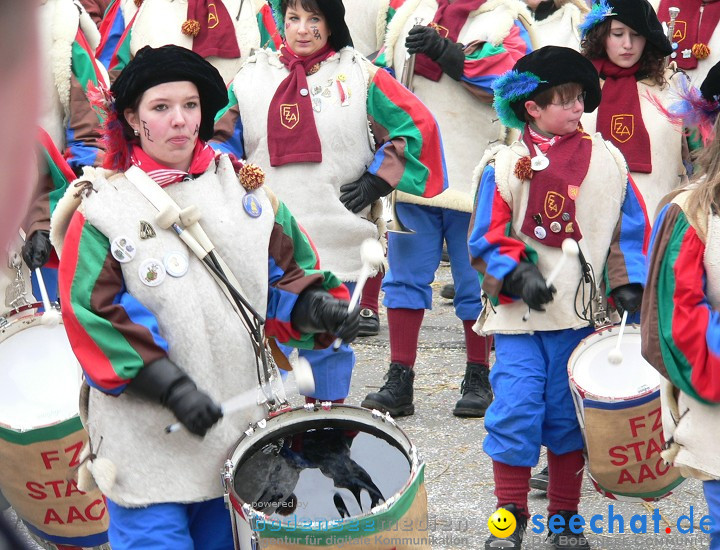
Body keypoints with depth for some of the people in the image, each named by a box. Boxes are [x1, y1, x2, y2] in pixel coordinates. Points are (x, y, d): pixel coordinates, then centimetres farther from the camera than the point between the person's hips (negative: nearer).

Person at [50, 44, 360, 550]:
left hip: (239, 428, 5)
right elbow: (93, 316, -13)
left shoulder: (241, 188, 6)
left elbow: (283, 268, 12)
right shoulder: (103, 207, -8)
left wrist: (317, 307, -10)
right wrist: (169, 385, -20)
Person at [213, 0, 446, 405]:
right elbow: (222, 137, 16)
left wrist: (378, 179, -3)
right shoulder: (253, 77, 10)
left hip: (335, 244, -1)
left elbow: (417, 125, 5)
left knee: (327, 342, 6)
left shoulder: (360, 77, 4)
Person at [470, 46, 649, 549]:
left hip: (581, 313, 2)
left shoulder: (607, 161, 4)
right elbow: (486, 239, -1)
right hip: (519, 315, -2)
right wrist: (518, 276, -15)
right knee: (516, 409, -6)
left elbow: (630, 230, 8)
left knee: (568, 413, 8)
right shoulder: (505, 165, -2)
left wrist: (629, 286, -3)